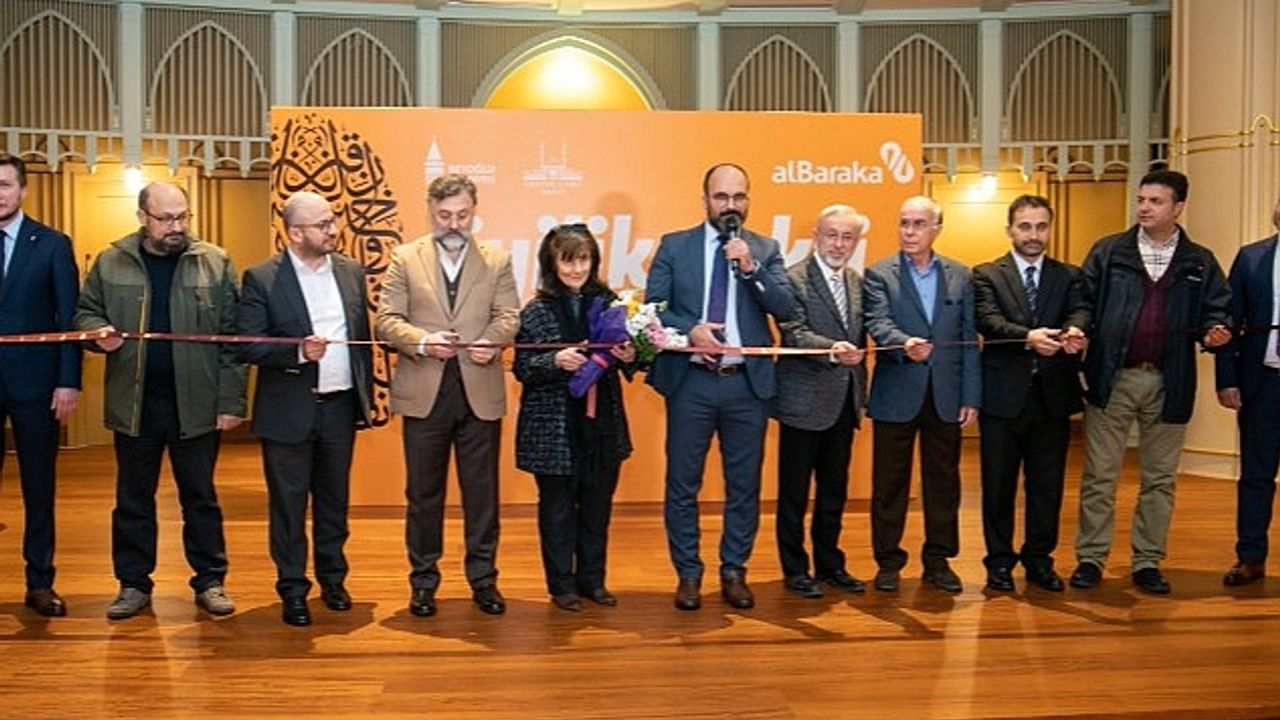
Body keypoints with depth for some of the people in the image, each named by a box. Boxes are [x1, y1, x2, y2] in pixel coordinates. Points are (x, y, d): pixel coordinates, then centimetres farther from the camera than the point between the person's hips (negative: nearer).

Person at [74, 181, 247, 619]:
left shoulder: (215, 263, -1)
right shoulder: (110, 263, 4)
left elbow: (231, 336, -3)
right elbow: (85, 313, 14)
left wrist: (231, 401, -7)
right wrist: (98, 332, -11)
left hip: (196, 401, -2)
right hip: (133, 402, 2)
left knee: (200, 497, 8)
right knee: (133, 498, 11)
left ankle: (210, 582, 20)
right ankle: (133, 584, 24)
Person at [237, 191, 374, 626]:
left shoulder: (351, 272, 6)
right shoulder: (262, 279, -7)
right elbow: (247, 345, -11)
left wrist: (366, 396, 9)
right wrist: (298, 352, -25)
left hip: (340, 406, 4)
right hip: (289, 410, -4)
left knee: (334, 499, 16)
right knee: (288, 504, 6)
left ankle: (333, 579, 31)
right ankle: (293, 590, 19)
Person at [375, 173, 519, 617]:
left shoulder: (497, 261, 9)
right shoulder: (405, 259, 6)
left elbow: (509, 316, 1)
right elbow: (387, 321, 0)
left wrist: (494, 342, -20)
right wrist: (422, 342, -18)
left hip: (480, 392, 1)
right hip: (424, 393, 0)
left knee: (482, 492, 7)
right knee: (424, 494, 9)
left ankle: (483, 579, 20)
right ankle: (423, 581, 23)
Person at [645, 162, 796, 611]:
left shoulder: (765, 250, 7)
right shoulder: (674, 246, 4)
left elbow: (786, 309, -4)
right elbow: (652, 307, 0)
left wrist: (750, 267, -15)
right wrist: (690, 330, -16)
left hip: (747, 383, 1)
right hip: (690, 381, -1)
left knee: (744, 485, 8)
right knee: (682, 484, 5)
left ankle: (734, 572, 23)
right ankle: (688, 574, 19)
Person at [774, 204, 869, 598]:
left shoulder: (857, 282, 12)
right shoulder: (793, 278, -10)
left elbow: (859, 340, 17)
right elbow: (795, 333, -20)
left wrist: (861, 392, 15)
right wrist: (833, 351, -37)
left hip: (844, 403, 7)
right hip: (805, 401, -7)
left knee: (835, 490, 15)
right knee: (794, 491, 4)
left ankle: (829, 563, 28)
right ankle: (795, 569, 15)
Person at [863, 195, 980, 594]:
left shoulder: (959, 276, 9)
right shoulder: (879, 274, 1)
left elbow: (969, 339, 7)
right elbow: (878, 323, -14)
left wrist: (971, 396, 1)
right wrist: (905, 345, -36)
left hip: (946, 396, 3)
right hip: (897, 395, -2)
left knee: (943, 482, 9)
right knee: (889, 483, 5)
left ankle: (938, 560, 22)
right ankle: (888, 562, 17)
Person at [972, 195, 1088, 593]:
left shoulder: (1069, 276, 11)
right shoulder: (986, 275, 3)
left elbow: (1080, 311, -8)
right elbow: (988, 320, -14)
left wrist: (1074, 331, -32)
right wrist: (1028, 337, -33)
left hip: (1054, 395, 3)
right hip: (1004, 395, -2)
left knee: (1047, 484, 10)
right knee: (999, 484, 6)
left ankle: (1039, 560, 25)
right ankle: (1000, 561, 19)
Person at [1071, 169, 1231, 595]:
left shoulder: (1200, 263, 7)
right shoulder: (1108, 252, 3)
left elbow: (1216, 311, 7)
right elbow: (1085, 300, -1)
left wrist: (1214, 333, -14)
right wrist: (1079, 330, -19)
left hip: (1169, 384, 2)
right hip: (1112, 379, -2)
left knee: (1160, 479, 10)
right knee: (1100, 476, 4)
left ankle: (1148, 562, 21)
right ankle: (1091, 558, 14)